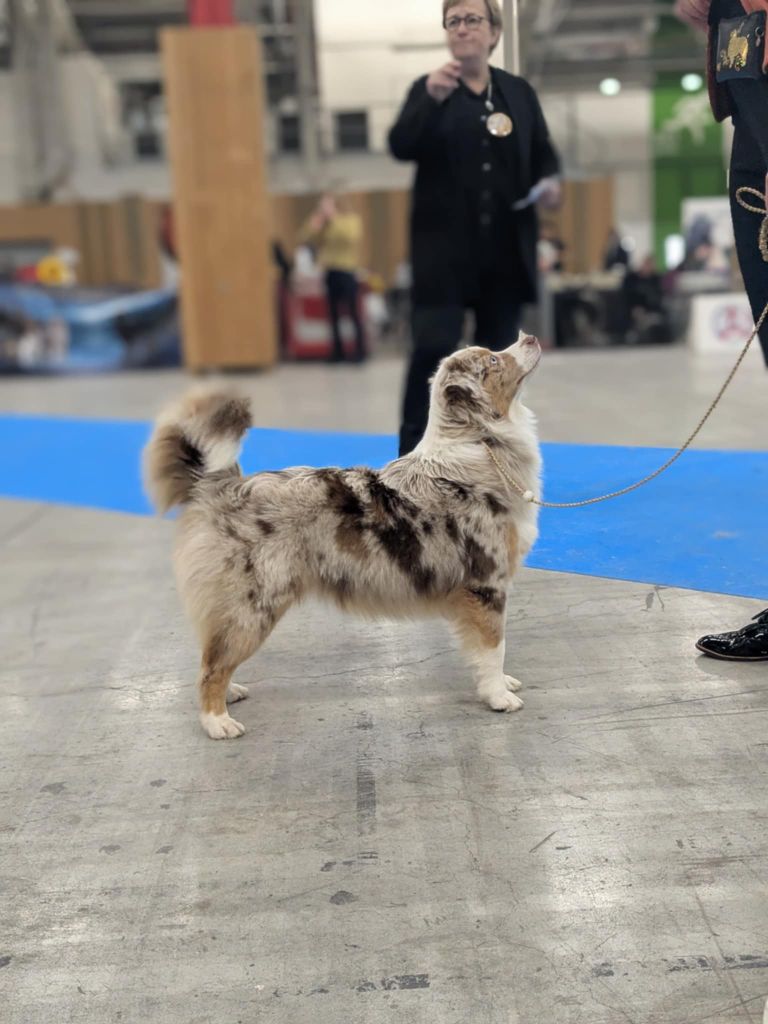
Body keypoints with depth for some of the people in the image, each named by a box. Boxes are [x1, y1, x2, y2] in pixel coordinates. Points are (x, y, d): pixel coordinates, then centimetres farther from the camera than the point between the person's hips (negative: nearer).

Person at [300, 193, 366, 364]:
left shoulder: (353, 220, -1)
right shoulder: (324, 225, 11)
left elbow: (350, 236, -20)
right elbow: (306, 237, 4)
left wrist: (334, 217, -16)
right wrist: (316, 218, -5)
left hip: (347, 272, -5)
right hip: (329, 273, 5)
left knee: (353, 313, -6)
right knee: (333, 314, 6)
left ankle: (360, 352, -4)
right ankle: (337, 351, 12)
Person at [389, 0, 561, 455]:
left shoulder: (519, 91, 10)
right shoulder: (429, 87, 2)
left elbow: (543, 153, 14)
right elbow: (401, 146, -13)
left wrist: (550, 181, -7)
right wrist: (432, 98, -28)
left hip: (505, 249, 3)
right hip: (447, 248, -3)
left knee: (499, 351, 9)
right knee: (434, 347, -12)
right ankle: (413, 453, -1)